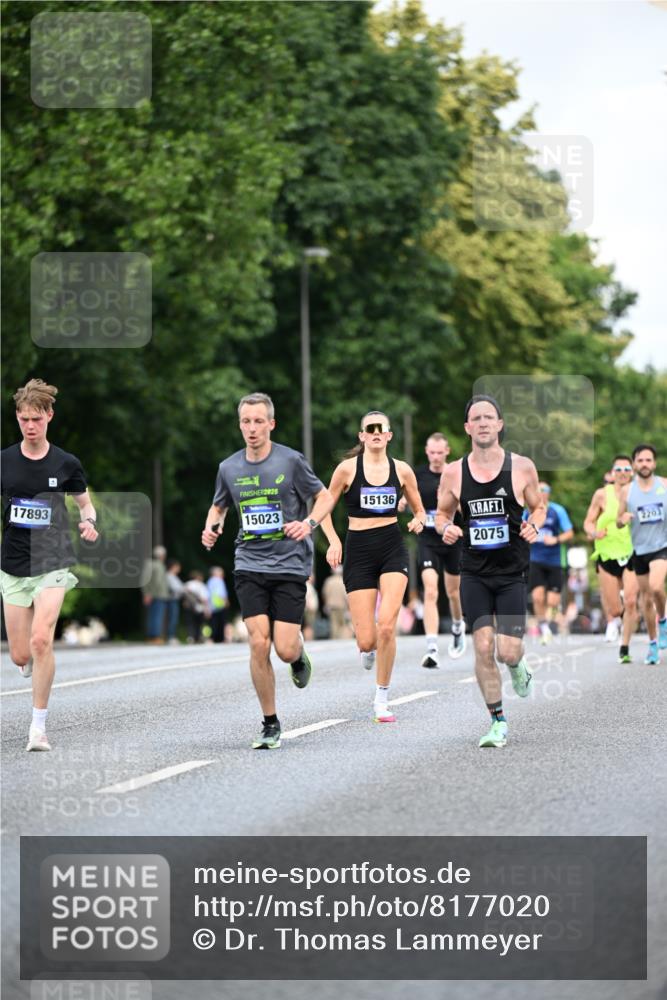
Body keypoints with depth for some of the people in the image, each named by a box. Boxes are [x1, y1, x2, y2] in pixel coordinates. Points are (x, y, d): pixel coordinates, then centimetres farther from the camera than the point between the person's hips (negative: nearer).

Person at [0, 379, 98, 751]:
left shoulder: (66, 463, -3)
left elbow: (86, 503, 11)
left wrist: (89, 521, -10)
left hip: (53, 563, -2)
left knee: (41, 640, -21)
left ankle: (39, 727, -10)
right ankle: (36, 663, 44)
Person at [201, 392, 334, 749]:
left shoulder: (290, 461, -5)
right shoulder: (229, 468, 5)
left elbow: (324, 497, 4)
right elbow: (218, 506, 23)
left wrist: (309, 523, -14)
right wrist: (211, 527, 1)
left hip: (290, 564, -2)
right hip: (249, 565, 2)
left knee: (285, 650, -8)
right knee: (259, 644, -11)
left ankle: (299, 653, 32)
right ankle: (270, 724, 3)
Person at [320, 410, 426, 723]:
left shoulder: (401, 470, 5)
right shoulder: (347, 468, -2)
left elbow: (419, 510, 17)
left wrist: (419, 521, -6)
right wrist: (333, 542, -9)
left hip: (393, 548, 1)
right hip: (359, 550, -1)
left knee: (386, 626, -17)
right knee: (366, 640, -5)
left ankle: (382, 699, -2)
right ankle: (368, 648, 36)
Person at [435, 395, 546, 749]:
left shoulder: (522, 467, -3)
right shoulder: (453, 473, 0)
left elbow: (538, 507, 11)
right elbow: (442, 512, 13)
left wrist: (534, 526, -11)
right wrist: (445, 528, -10)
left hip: (512, 573, -1)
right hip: (474, 573, 1)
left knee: (508, 652, -7)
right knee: (483, 648, -8)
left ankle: (517, 667, 33)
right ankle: (498, 722, 6)